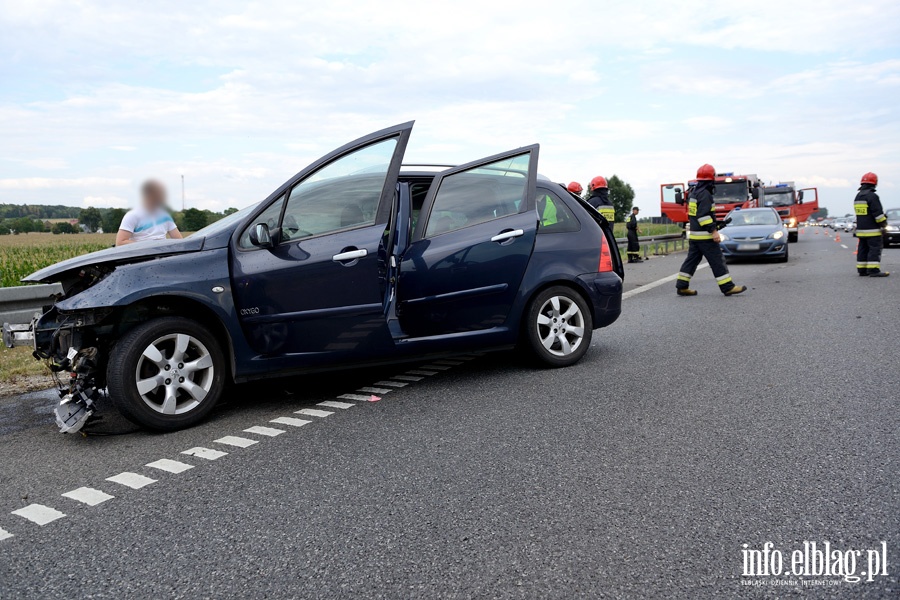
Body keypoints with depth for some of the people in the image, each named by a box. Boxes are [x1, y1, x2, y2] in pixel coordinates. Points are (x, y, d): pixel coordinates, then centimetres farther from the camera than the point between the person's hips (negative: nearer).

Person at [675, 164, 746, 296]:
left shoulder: (694, 192, 16)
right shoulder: (705, 194, -14)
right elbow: (703, 215, -22)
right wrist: (713, 231, -22)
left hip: (693, 234, 9)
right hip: (705, 236, -9)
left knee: (692, 260, 11)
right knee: (717, 261, -4)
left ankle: (682, 286, 10)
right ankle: (728, 287, -1)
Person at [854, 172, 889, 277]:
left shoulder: (858, 197, 14)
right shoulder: (872, 196, -14)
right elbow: (877, 213, -17)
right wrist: (883, 222, -4)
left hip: (860, 229, 8)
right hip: (872, 229, -8)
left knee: (863, 249, 10)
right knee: (875, 249, -7)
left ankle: (862, 270, 11)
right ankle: (874, 270, -10)